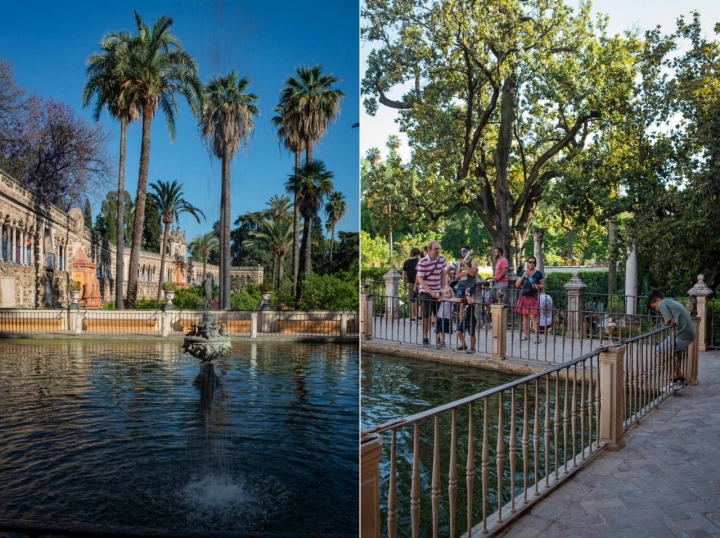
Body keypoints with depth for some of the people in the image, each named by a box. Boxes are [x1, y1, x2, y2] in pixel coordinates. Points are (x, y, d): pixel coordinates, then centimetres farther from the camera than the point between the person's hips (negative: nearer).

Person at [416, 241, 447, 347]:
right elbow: (420, 279, -13)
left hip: (438, 292, 4)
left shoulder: (442, 259, 2)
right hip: (425, 292, -4)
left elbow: (444, 275, 10)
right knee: (426, 317, 2)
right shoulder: (422, 262, -13)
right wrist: (431, 292, -17)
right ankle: (425, 338, 15)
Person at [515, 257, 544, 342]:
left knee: (533, 316, -11)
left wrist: (536, 286, -15)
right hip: (523, 296, 3)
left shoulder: (538, 273, -1)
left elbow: (542, 285, 6)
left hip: (533, 297, -3)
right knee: (525, 316, 8)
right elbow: (517, 285, 2)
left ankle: (537, 336, -7)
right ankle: (526, 334, 17)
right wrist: (523, 276, -10)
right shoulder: (522, 272, 6)